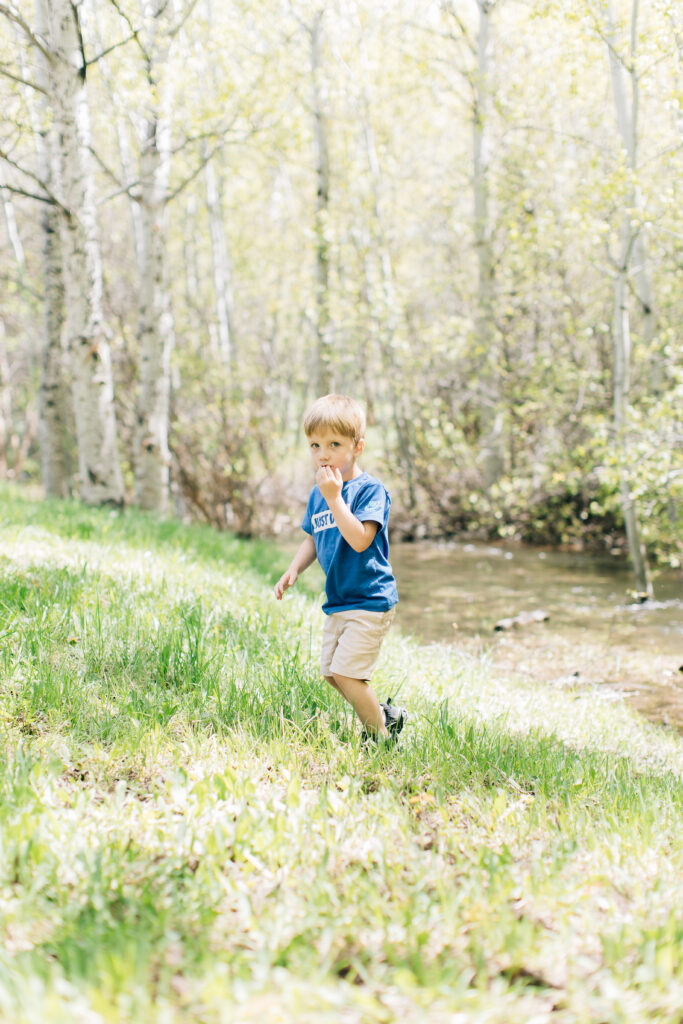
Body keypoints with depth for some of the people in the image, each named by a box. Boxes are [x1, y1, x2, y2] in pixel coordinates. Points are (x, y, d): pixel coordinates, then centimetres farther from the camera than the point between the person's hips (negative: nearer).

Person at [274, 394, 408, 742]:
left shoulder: (370, 489, -16)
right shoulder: (317, 494, 8)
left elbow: (360, 540, -28)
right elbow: (313, 539, 20)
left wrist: (335, 498, -30)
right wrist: (294, 570, 4)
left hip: (369, 600, -8)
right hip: (336, 602, 8)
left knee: (345, 672, -11)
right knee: (332, 673, 11)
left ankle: (380, 733, 9)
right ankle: (386, 714, 27)